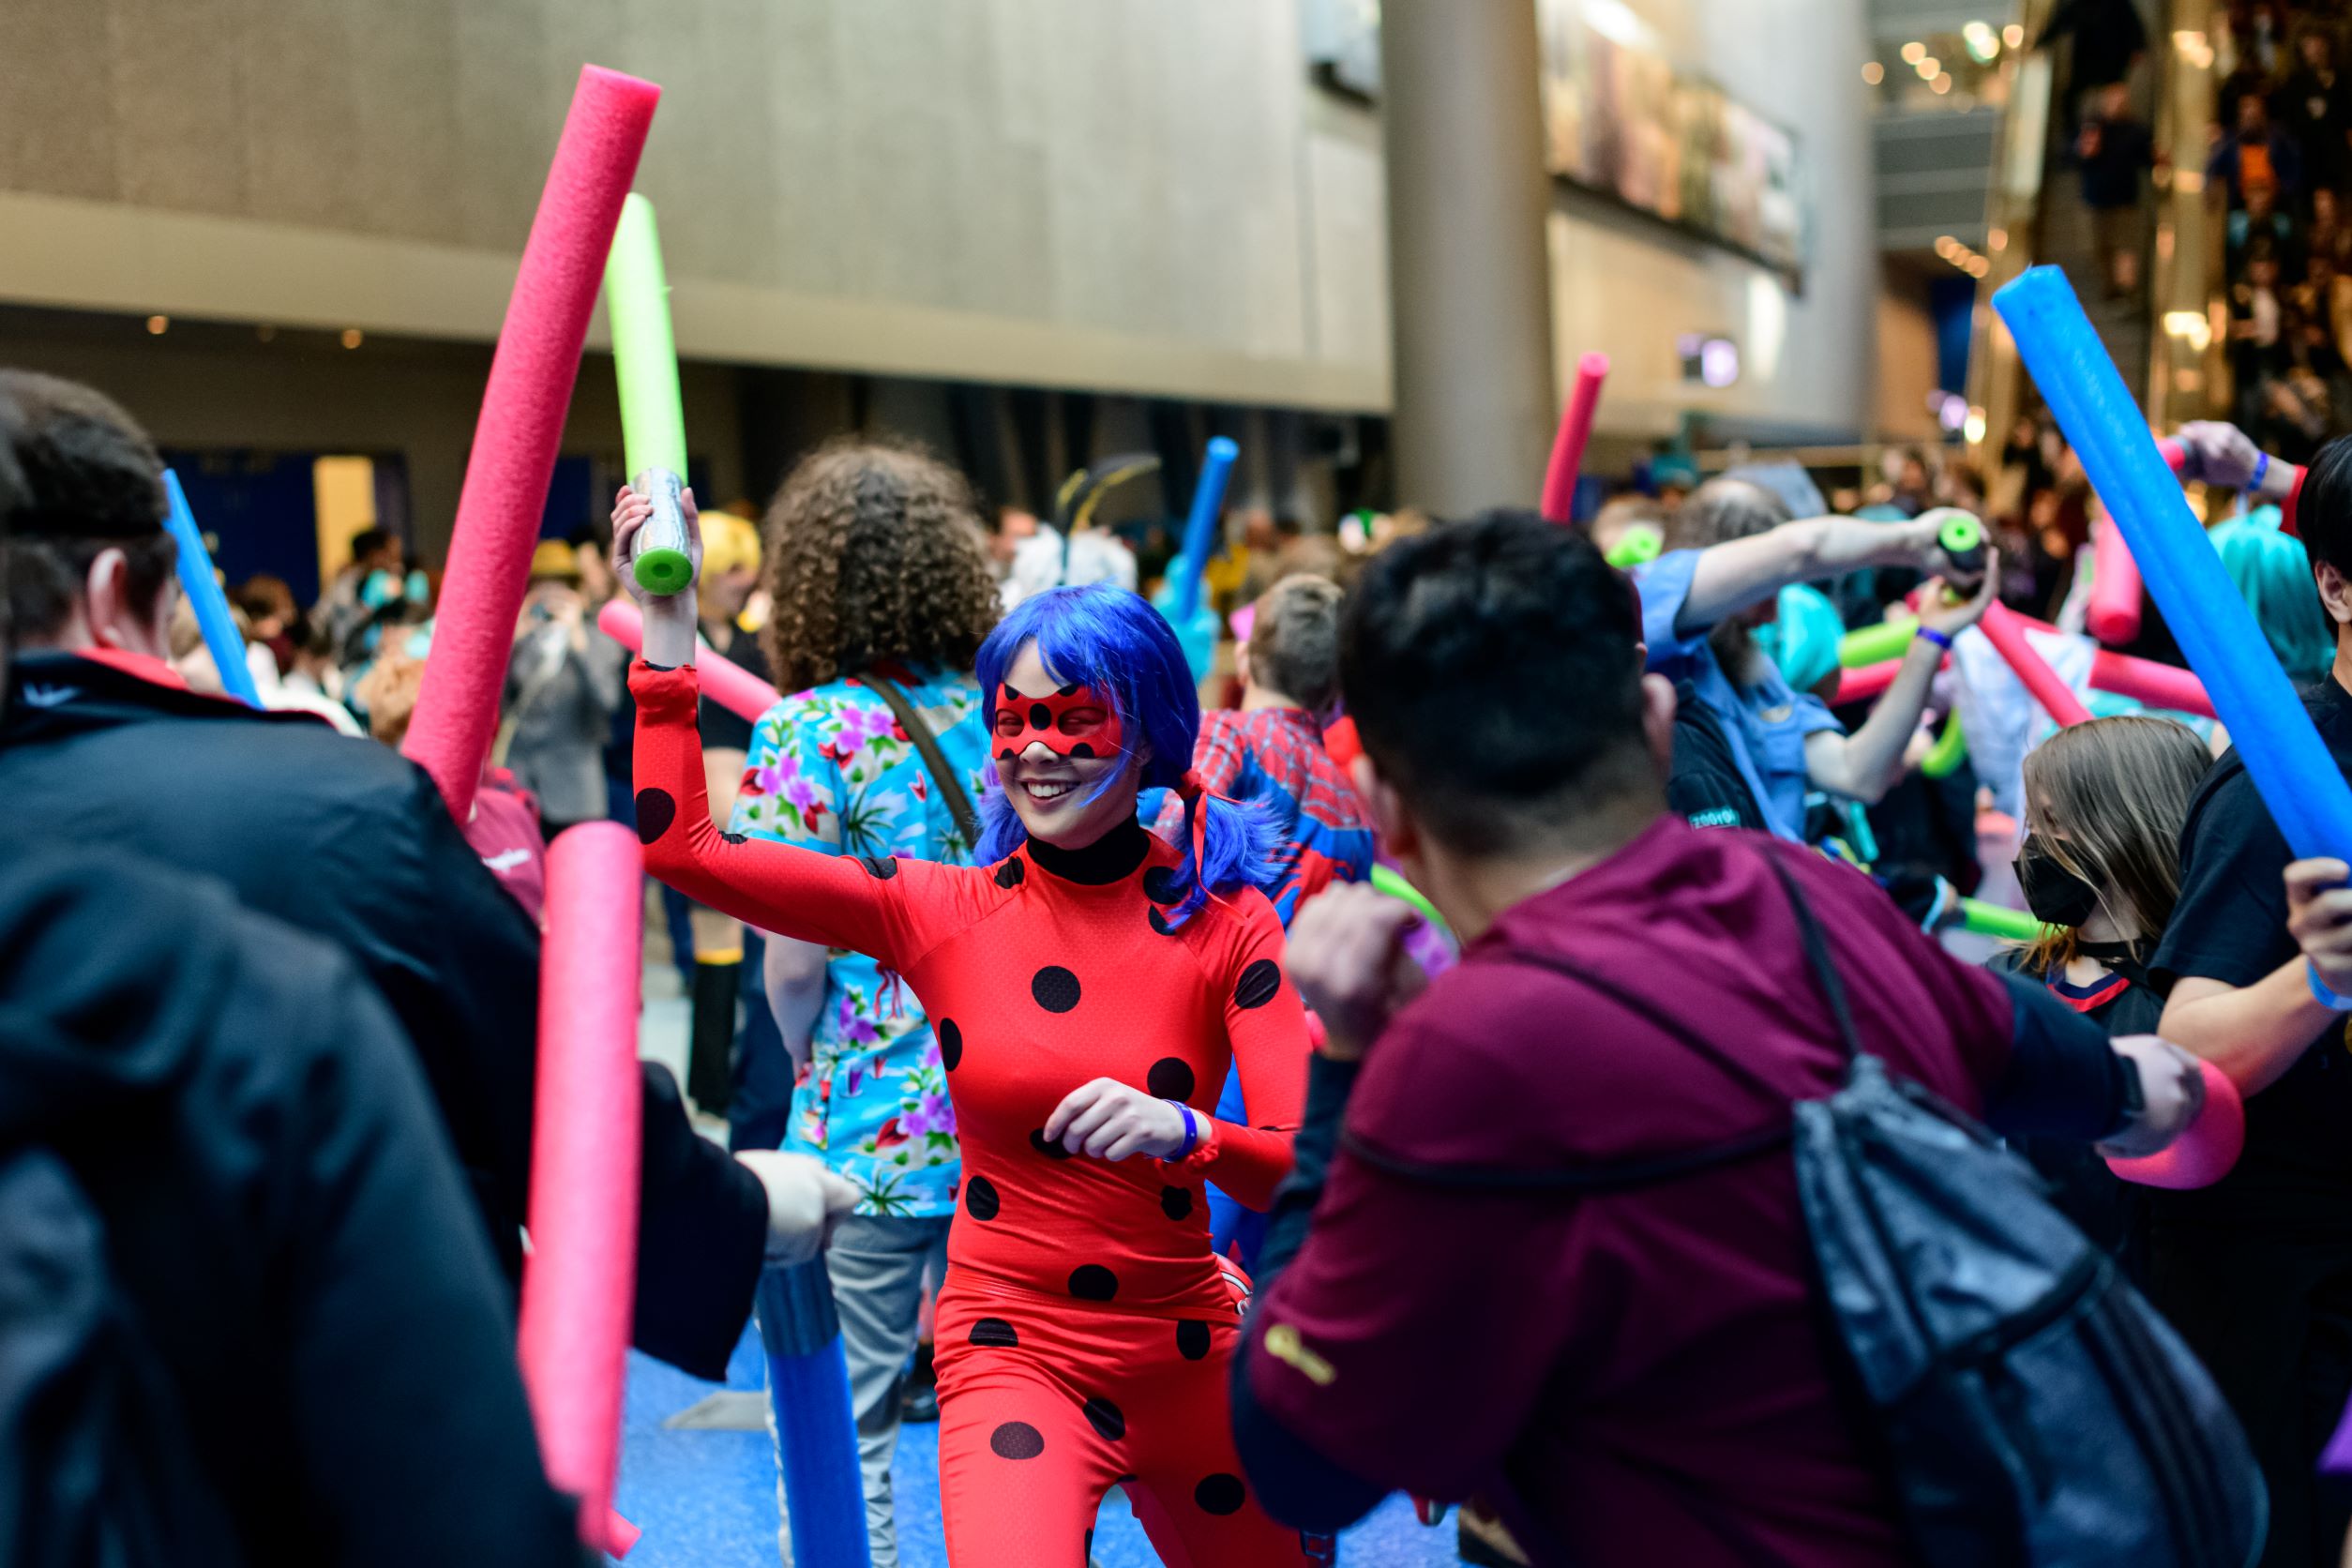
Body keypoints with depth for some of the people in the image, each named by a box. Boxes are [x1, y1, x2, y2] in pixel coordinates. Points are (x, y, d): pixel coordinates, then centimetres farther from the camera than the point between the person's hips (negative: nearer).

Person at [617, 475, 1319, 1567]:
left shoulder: (1224, 923, -5)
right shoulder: (938, 912, -4)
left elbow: (1315, 1165, -12)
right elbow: (676, 844, -8)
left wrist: (1186, 1134, -32)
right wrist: (668, 627, -7)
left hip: (1188, 1350, 2)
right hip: (1012, 1349, -2)